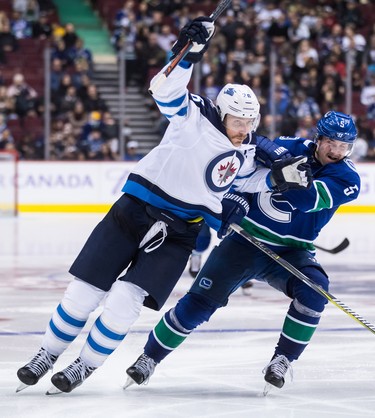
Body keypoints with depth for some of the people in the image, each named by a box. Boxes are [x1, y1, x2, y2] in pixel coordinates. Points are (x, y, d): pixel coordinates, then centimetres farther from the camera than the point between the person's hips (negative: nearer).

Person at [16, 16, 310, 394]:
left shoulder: (245, 152, 7)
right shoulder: (196, 117, -10)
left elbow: (247, 178, 27)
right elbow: (168, 94, -27)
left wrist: (280, 176, 8)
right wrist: (188, 53, -41)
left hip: (180, 231, 3)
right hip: (136, 208, -3)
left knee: (128, 298, -14)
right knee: (86, 288, -1)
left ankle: (85, 366, 3)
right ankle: (48, 355, 18)